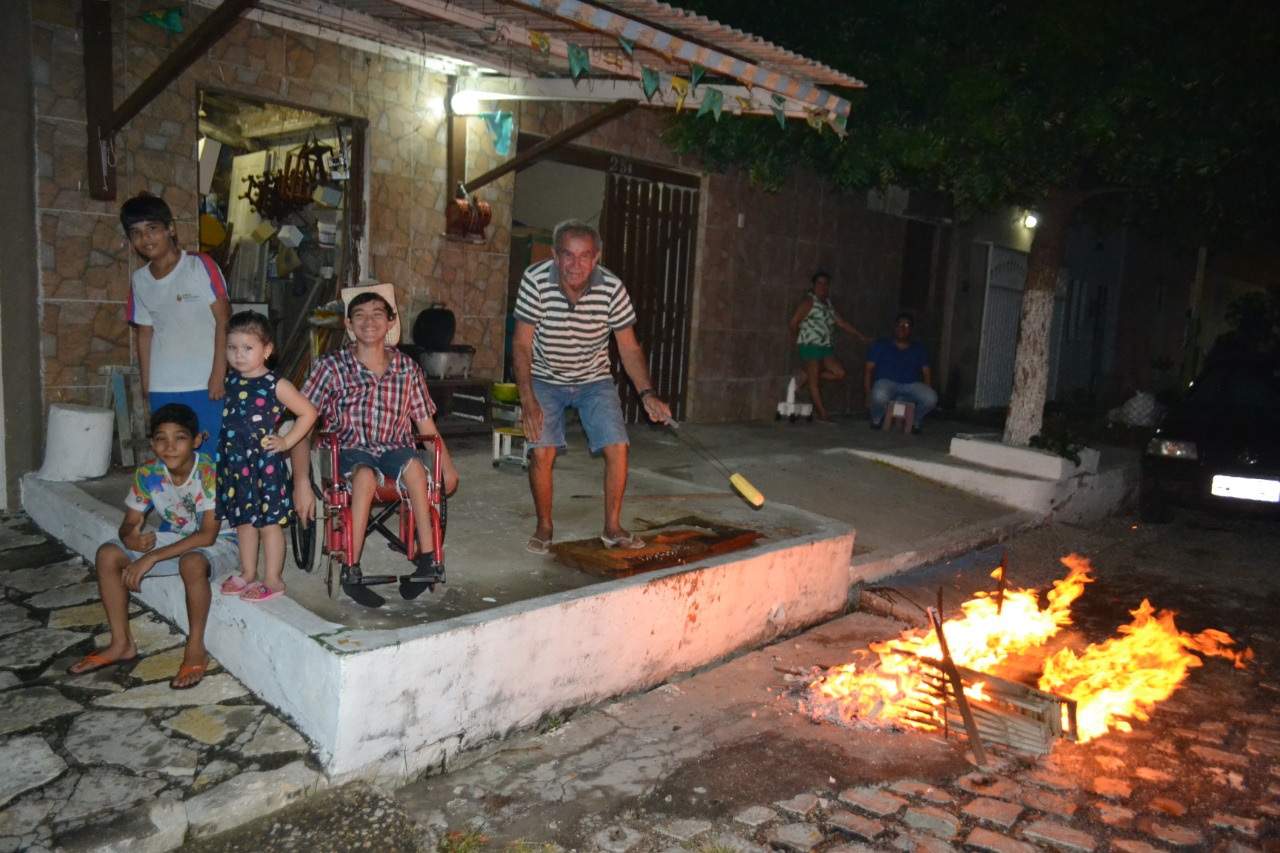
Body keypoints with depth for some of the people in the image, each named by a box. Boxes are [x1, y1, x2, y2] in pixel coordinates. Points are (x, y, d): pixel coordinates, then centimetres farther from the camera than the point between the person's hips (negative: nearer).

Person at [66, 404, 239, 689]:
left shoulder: (210, 473, -26)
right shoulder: (148, 474, -10)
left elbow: (207, 535, -29)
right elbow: (129, 522, -1)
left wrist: (152, 558, -30)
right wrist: (130, 537, -27)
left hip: (217, 543, -6)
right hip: (173, 537, 6)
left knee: (192, 563, -38)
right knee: (107, 555, -9)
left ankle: (196, 650, -18)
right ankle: (122, 644, 5)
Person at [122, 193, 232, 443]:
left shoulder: (201, 265, -4)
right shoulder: (139, 280, 10)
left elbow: (224, 320, -7)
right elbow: (145, 333, 15)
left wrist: (218, 374, -12)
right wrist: (146, 387, 13)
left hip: (205, 384, -4)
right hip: (162, 389, 4)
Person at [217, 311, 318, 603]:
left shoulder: (275, 385, -13)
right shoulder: (229, 380, 4)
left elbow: (308, 412, -10)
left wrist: (286, 442, -10)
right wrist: (223, 446, 10)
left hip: (264, 462, -6)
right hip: (234, 460, 6)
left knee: (269, 521, 2)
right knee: (243, 519, 17)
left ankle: (273, 580, 12)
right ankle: (248, 573, 31)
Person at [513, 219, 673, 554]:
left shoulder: (612, 288, -19)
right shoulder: (535, 280, -23)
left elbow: (629, 346, -10)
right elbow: (522, 344, -18)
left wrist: (647, 394, -21)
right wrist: (527, 399, -26)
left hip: (595, 379, 2)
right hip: (545, 379, -1)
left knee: (617, 448, -9)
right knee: (542, 452, -13)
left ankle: (612, 527, 10)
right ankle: (544, 527, 10)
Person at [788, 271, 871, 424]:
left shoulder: (828, 304, 16)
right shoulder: (809, 301, -6)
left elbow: (841, 323, 18)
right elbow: (794, 321, -10)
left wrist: (860, 336, 15)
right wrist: (795, 340, 1)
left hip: (826, 346, 8)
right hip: (810, 344, -8)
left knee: (839, 373, -1)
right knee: (814, 380, -3)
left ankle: (808, 377, 14)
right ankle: (822, 415, 0)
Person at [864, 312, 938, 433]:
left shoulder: (919, 349, 13)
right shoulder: (881, 345, 6)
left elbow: (927, 373, 9)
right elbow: (869, 370, 2)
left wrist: (925, 394, -8)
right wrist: (868, 394, -10)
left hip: (912, 385, 2)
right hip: (887, 382, -2)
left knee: (931, 398, -29)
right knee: (879, 396, -40)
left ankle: (915, 420, 4)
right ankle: (876, 419, -3)